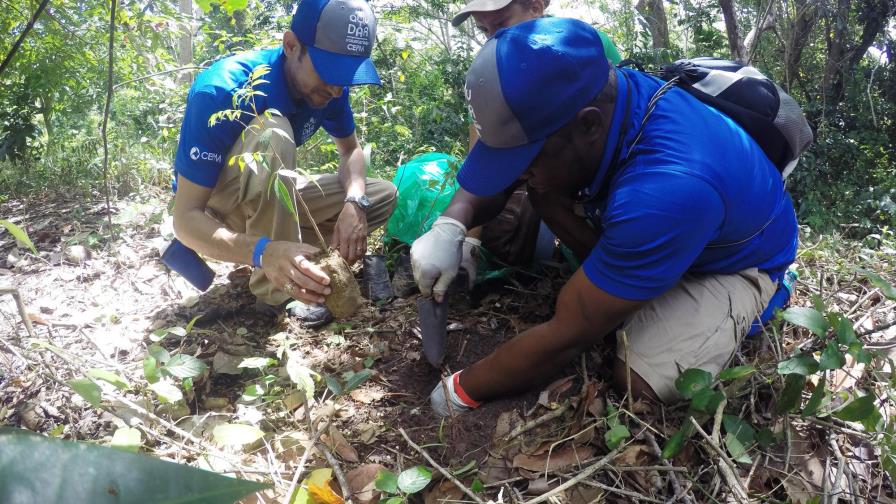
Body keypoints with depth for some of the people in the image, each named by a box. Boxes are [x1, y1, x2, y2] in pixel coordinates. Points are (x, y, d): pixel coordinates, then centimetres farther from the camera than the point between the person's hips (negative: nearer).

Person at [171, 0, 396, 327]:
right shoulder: (222, 91, -33)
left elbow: (350, 149, 0)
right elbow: (185, 218, -35)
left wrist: (355, 202, -24)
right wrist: (264, 251, -54)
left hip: (274, 200, 6)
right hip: (212, 208, -6)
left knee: (382, 196, -6)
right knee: (272, 134, -36)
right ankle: (277, 291, -25)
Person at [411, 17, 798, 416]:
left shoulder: (668, 189, -44)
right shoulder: (596, 97, -22)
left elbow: (566, 335, -35)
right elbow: (498, 174, -6)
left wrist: (462, 390, -22)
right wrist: (450, 226, -28)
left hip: (735, 262, -5)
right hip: (650, 232, 6)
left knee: (640, 380, -29)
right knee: (543, 187, -15)